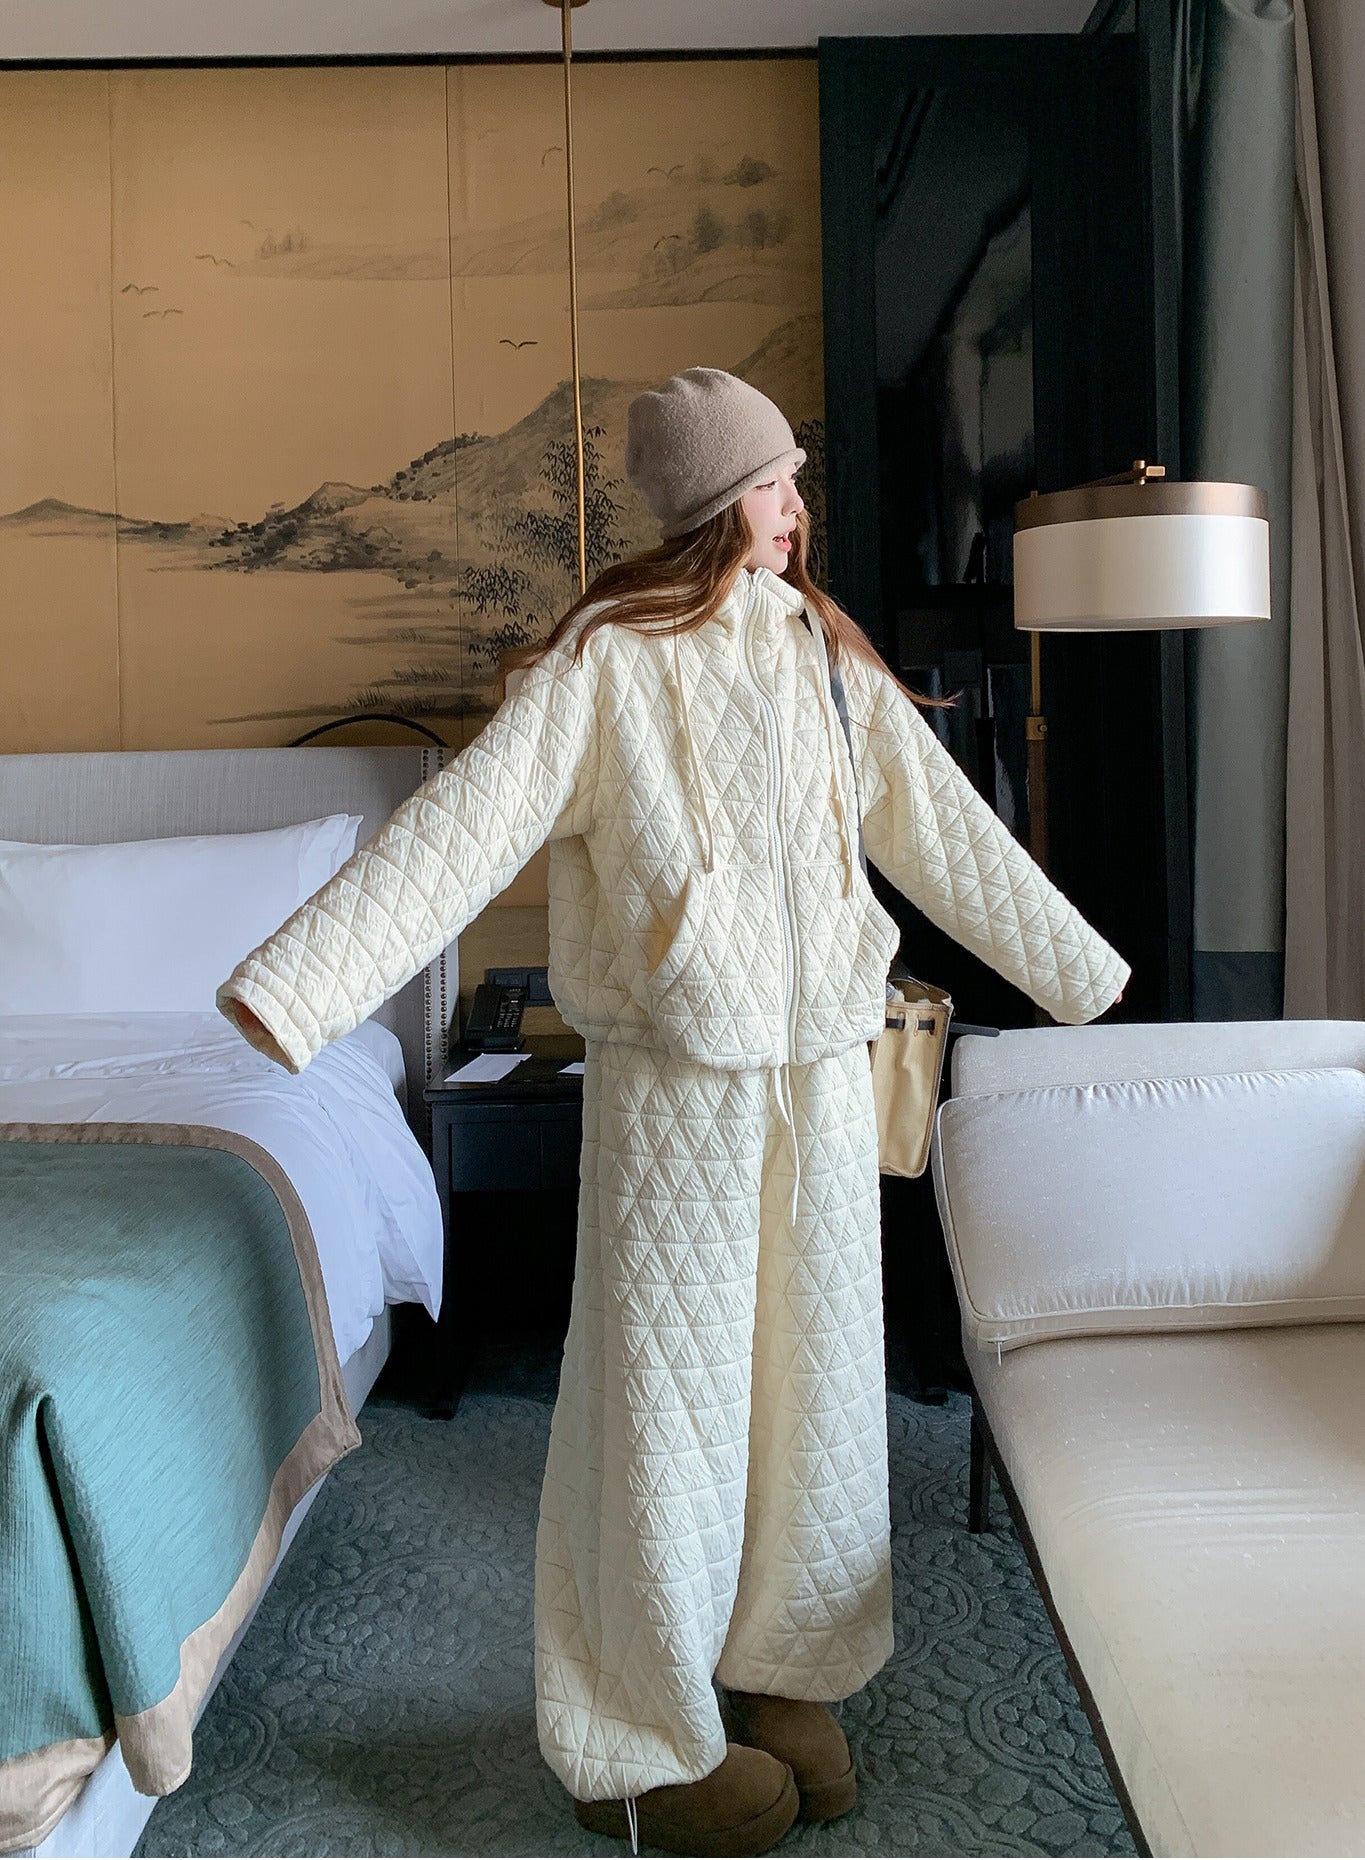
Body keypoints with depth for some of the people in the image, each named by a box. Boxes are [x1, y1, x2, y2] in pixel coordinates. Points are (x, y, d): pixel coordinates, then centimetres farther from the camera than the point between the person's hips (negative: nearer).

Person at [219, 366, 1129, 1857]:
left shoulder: (827, 661, 10)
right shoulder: (610, 659, -8)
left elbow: (944, 832, 17)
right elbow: (463, 825, -17)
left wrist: (1075, 964, 24)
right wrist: (296, 980, -26)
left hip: (821, 1068, 6)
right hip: (675, 1075, -5)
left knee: (810, 1375, 13)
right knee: (664, 1395, 3)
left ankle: (776, 1668, 33)